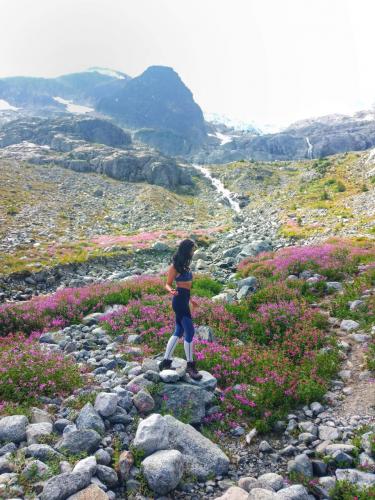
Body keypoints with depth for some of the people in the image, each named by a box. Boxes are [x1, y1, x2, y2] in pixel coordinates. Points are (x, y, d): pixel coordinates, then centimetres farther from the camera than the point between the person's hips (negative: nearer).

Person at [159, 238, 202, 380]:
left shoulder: (184, 265, 14)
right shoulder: (175, 266, -11)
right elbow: (168, 284, -9)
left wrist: (190, 299, 27)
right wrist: (171, 291, -31)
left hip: (184, 301, 9)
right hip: (179, 301, -9)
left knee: (179, 332, 12)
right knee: (190, 332, -6)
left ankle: (166, 362, 21)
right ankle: (190, 366, 5)